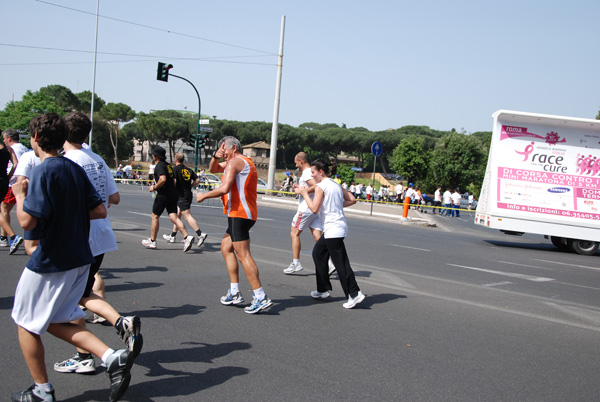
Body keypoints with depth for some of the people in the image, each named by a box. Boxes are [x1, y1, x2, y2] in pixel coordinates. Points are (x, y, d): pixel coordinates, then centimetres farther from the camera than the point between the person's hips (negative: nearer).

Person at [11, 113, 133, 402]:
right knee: (55, 322, 17)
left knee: (26, 323, 13)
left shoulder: (44, 172, -17)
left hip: (49, 263, -8)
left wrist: (20, 195, -5)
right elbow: (99, 211, 7)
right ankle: (112, 357, 0)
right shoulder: (75, 169, 7)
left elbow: (27, 221, -23)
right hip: (79, 259, 8)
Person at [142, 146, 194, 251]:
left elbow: (162, 179, -26)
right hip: (173, 194, 8)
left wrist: (154, 187, -12)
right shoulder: (168, 165, 16)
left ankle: (152, 241, 18)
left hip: (163, 194, -8)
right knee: (173, 217, 1)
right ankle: (187, 237, -16)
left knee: (155, 216, 8)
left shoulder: (159, 166, -11)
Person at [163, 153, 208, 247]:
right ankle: (172, 236, 27)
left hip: (181, 196, -8)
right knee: (177, 215, 18)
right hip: (188, 194, 8)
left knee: (188, 216, -12)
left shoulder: (175, 169, -9)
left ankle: (200, 234, -24)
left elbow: (174, 181, -22)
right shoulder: (188, 170, 11)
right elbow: (197, 180, 7)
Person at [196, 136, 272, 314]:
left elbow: (224, 189, -21)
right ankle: (235, 293, 20)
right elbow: (213, 169, 31)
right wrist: (215, 157, 10)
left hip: (239, 214, -11)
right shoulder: (244, 162, 23)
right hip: (242, 214, 11)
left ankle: (261, 298, -15)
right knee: (226, 247, 19)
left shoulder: (235, 161, -8)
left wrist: (203, 196, -7)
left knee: (243, 255, -13)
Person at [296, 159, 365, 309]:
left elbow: (314, 208, -17)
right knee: (318, 253, 18)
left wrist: (304, 193, -6)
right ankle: (323, 290, 24)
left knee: (340, 262, -7)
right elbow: (352, 200, 12)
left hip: (333, 229, -10)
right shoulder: (336, 185, 14)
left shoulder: (321, 186, -10)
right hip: (339, 226, 10)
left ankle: (354, 293, -7)